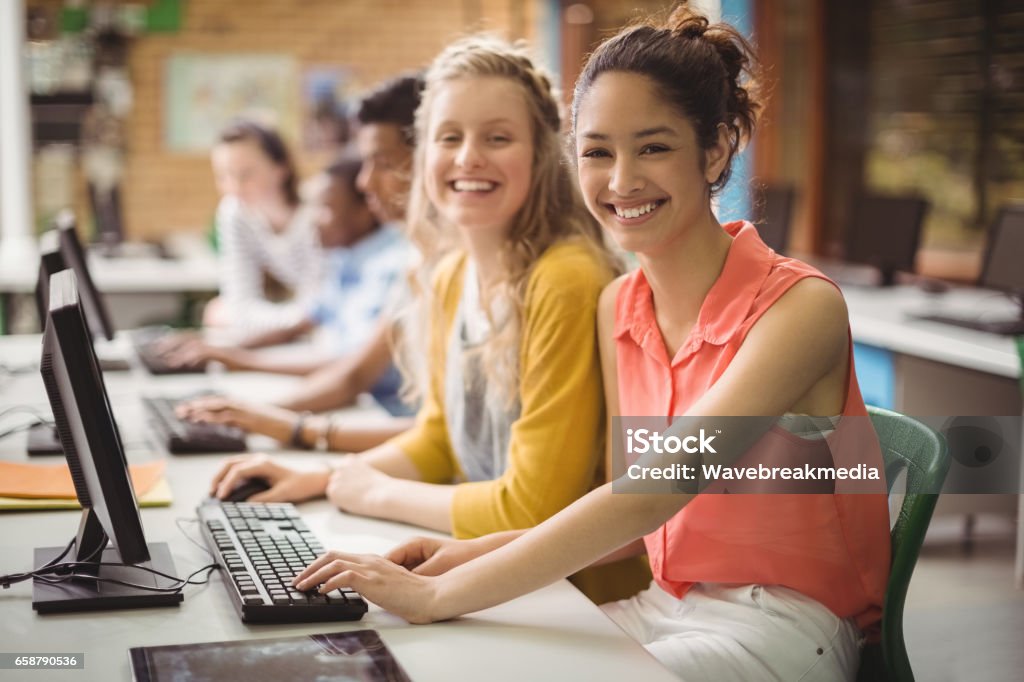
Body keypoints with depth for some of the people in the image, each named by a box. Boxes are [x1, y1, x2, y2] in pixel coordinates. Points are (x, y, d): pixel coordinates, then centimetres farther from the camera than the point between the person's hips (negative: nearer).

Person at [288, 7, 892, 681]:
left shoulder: (801, 307, -17)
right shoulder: (618, 307, 5)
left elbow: (652, 493, -25)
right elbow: (648, 519, 6)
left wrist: (440, 595, -25)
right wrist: (473, 555, -8)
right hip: (663, 609, 6)